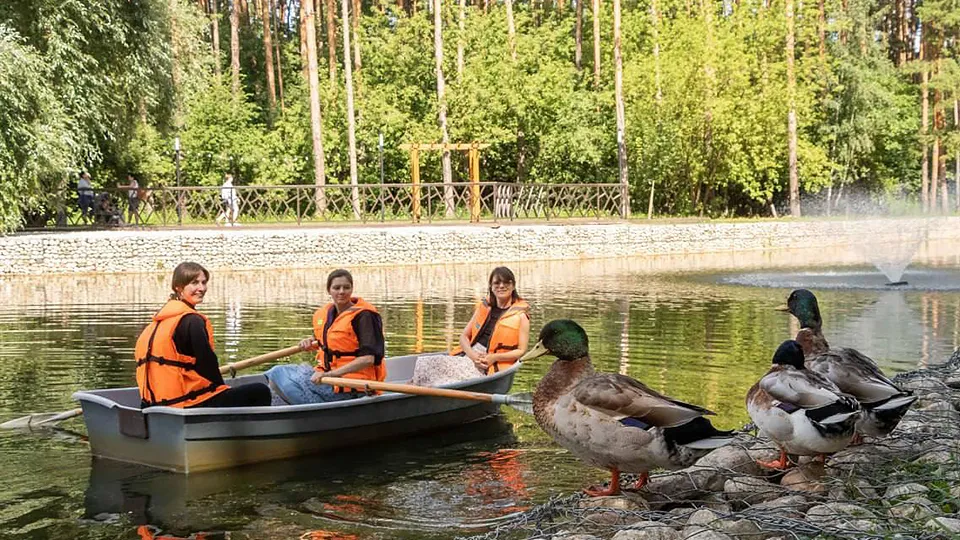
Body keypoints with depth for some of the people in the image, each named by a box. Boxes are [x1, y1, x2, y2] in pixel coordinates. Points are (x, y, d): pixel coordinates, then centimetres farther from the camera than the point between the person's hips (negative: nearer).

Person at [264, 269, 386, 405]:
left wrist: (331, 374, -28)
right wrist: (311, 343, 7)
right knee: (275, 373, -1)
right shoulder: (324, 314, 10)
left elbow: (368, 358, -24)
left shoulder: (363, 316, -14)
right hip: (327, 374, 9)